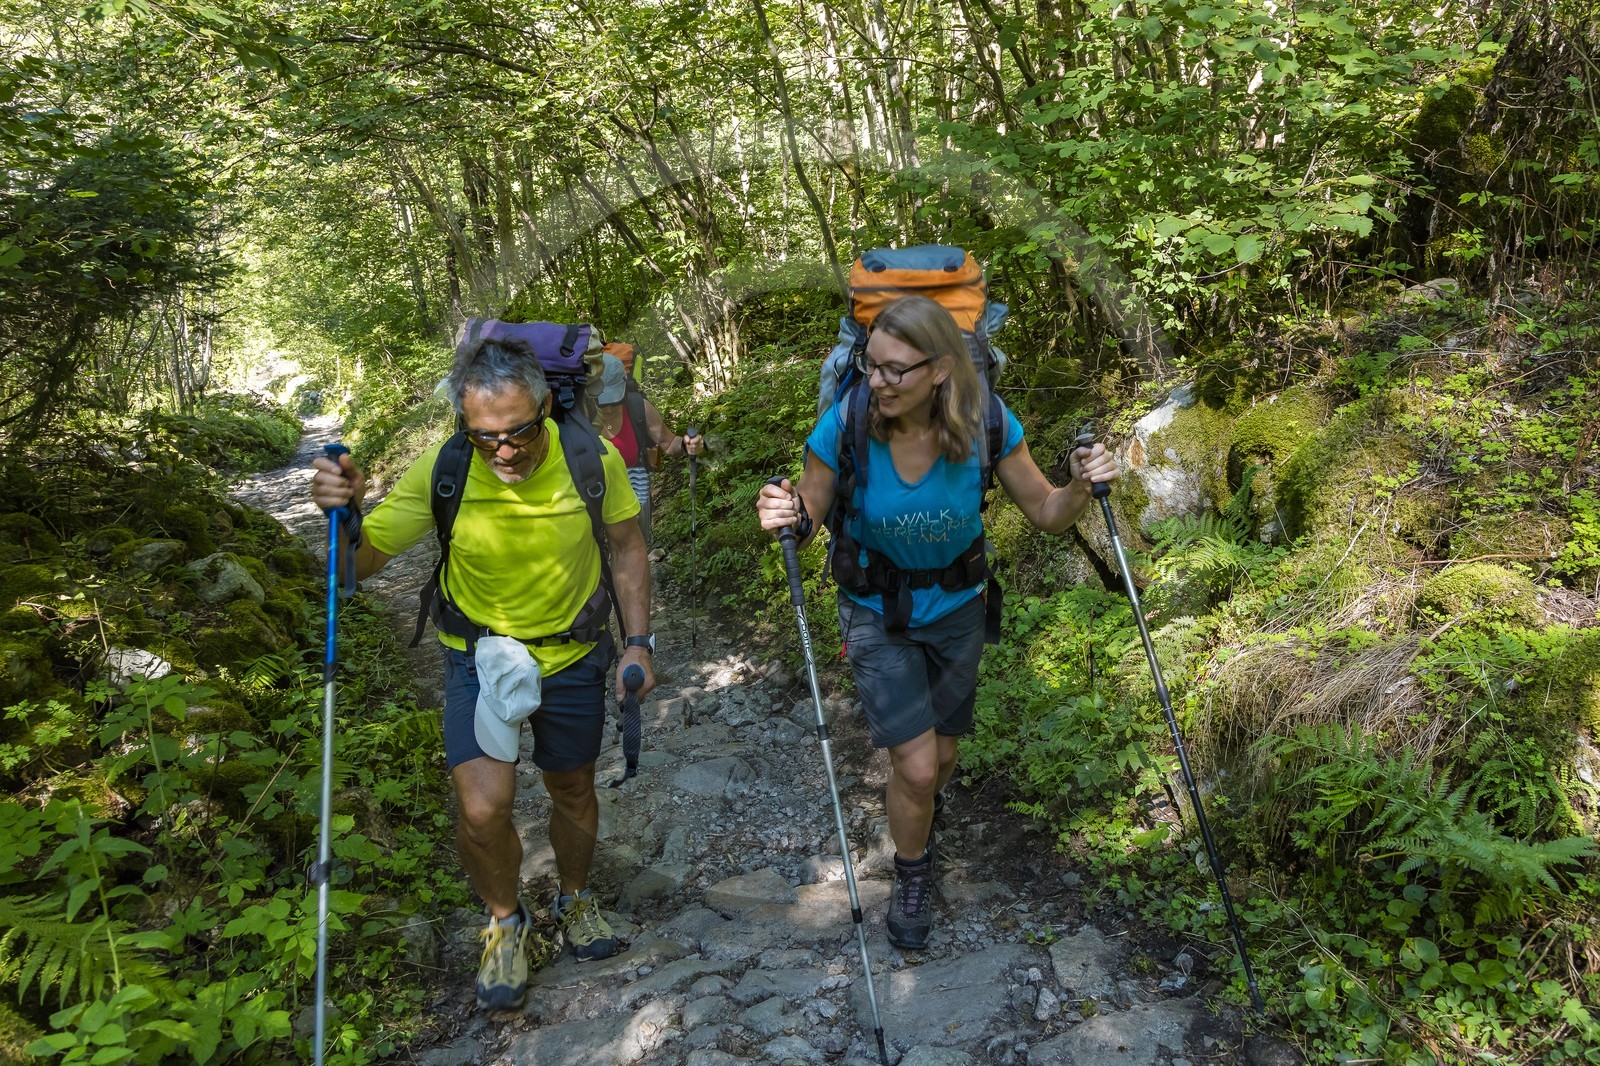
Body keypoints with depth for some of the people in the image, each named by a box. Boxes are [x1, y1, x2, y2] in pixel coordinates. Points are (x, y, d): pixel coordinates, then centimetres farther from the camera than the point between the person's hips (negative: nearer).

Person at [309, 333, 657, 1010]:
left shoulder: (592, 458, -21)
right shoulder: (442, 472, -23)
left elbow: (626, 547, -4)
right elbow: (365, 561, -17)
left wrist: (637, 640, -8)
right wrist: (346, 516, -39)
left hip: (573, 655, 1)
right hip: (480, 656, -1)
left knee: (573, 790, 19)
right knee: (482, 808, -16)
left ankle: (574, 898, 50)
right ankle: (504, 920, 16)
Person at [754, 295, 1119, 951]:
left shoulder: (985, 423, -23)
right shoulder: (845, 425, -26)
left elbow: (1046, 515, -11)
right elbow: (807, 516, -13)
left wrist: (1080, 487, -32)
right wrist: (788, 517, -36)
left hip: (956, 608, 2)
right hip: (876, 614, -2)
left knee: (942, 755, 17)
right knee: (915, 766, -7)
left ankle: (919, 816, 55)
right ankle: (911, 877, 26)